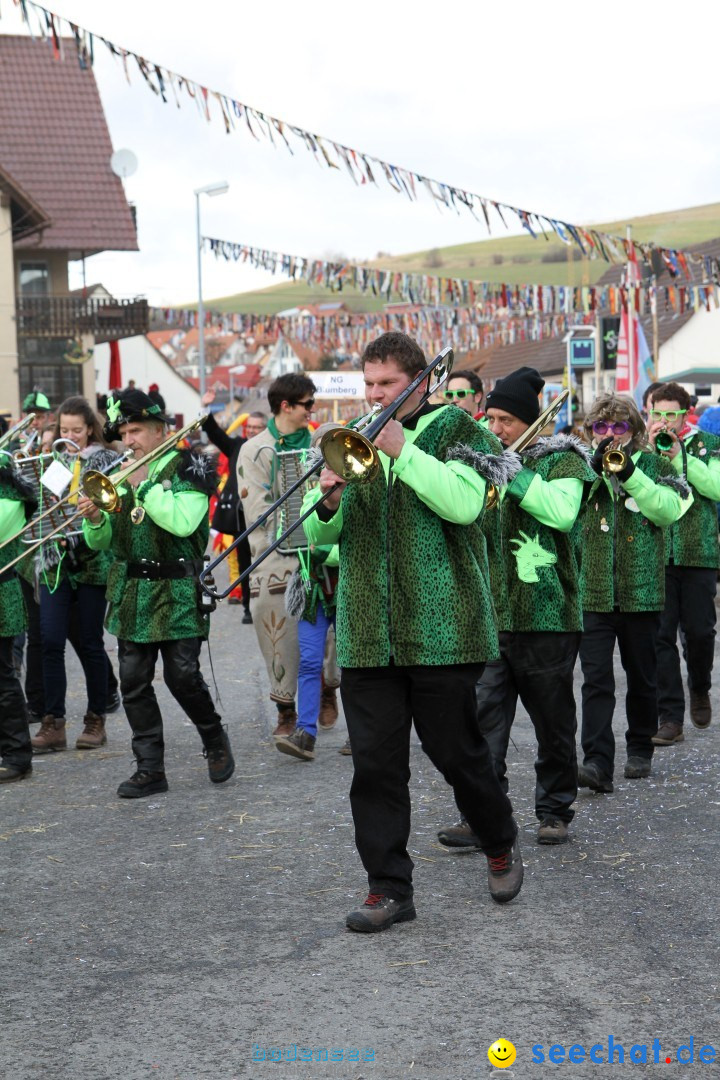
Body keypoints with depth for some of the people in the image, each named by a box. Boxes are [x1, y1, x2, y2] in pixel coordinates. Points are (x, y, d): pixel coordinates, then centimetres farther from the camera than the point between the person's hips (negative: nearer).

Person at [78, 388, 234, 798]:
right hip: (131, 593, 5)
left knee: (183, 676, -8)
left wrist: (143, 486, -14)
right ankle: (150, 769, 10)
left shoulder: (188, 467, -3)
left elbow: (183, 521, -20)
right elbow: (101, 541, 13)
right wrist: (95, 519, -9)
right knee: (134, 681, 2)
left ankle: (216, 740, 19)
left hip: (177, 593, -5)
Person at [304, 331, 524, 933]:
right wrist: (329, 502, -10)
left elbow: (463, 503, -17)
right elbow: (318, 535, 12)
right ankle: (389, 888, 10)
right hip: (367, 634, 4)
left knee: (458, 754, 5)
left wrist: (401, 449, -18)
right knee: (375, 765, 2)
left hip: (441, 629, -4)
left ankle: (501, 847, 31)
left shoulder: (453, 429, 1)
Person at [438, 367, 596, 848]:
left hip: (547, 615, -4)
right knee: (485, 718, -4)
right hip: (492, 614, 4)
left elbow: (563, 511, -21)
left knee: (554, 724, 8)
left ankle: (555, 811, 22)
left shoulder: (563, 460, -2)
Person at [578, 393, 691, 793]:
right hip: (592, 591, 0)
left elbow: (670, 509, -11)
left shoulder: (652, 465, 5)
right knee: (596, 679, -10)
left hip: (641, 591, 0)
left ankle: (640, 750, 28)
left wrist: (629, 474, -18)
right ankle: (598, 763, -14)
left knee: (642, 678, 12)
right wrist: (593, 470, -16)